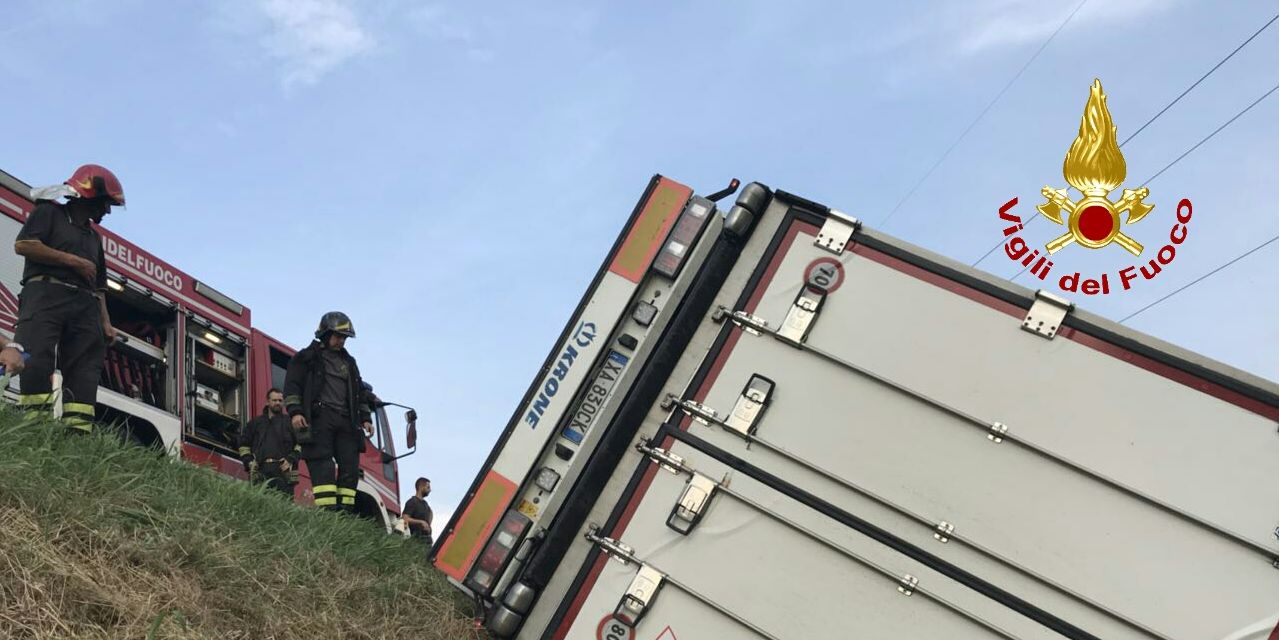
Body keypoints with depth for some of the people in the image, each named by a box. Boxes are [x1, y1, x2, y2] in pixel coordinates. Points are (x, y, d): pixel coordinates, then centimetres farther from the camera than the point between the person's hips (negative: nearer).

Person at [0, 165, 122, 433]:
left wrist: (106, 322, 14)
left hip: (84, 305, 7)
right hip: (46, 293, -6)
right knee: (37, 361, -19)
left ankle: (78, 433, -16)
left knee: (86, 370, -9)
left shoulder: (93, 236, 31)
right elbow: (22, 245, -6)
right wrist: (72, 260, -5)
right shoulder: (49, 212, 12)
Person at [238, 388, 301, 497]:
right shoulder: (255, 422, 22)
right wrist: (249, 462, 8)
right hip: (260, 471, 2)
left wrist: (291, 459, -4)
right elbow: (244, 445, 24)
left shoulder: (289, 422, 17)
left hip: (283, 472, -1)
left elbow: (300, 444, 11)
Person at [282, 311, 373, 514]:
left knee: (350, 466, -5)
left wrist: (365, 418, 17)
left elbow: (360, 392, 28)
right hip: (318, 418, -6)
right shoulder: (307, 357, 10)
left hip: (345, 421, 6)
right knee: (322, 465, -16)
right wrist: (295, 411, -13)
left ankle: (346, 512, -6)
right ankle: (327, 512, -24)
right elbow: (292, 385, 1)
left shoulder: (349, 362, 27)